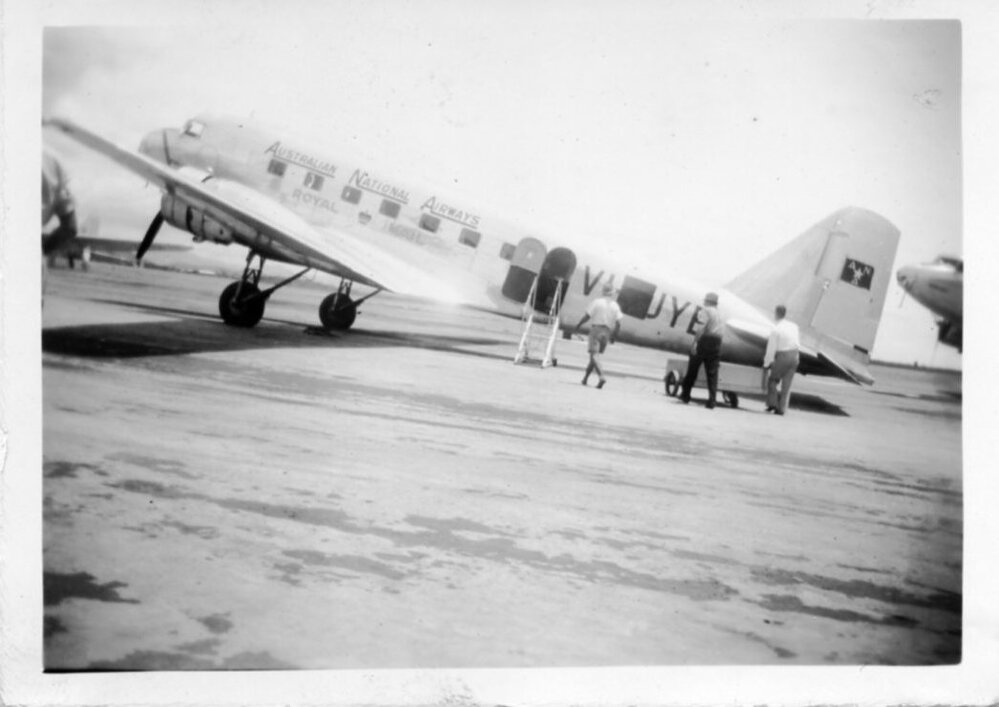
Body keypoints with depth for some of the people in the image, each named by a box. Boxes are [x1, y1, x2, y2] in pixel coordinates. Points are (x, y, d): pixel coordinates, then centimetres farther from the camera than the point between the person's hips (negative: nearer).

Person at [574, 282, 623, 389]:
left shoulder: (597, 302, -4)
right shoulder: (615, 306, 5)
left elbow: (587, 316, -5)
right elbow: (618, 323, 0)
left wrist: (579, 325, 8)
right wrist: (614, 335, 11)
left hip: (596, 328, -4)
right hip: (607, 331, 4)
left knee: (594, 354, -11)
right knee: (595, 355, 15)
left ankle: (601, 377, -30)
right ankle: (585, 378, 21)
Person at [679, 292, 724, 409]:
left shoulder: (705, 310, -1)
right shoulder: (719, 314, 19)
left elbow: (704, 326, -16)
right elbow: (720, 330, 11)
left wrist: (695, 341, -21)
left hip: (704, 340, -5)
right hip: (717, 343, 5)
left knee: (692, 369, 7)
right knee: (712, 373, 2)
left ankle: (685, 395, 13)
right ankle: (712, 401, -4)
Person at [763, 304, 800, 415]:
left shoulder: (776, 330, -16)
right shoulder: (794, 326, 1)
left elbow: (771, 349, -12)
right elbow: (796, 343, 9)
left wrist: (766, 364, 0)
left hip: (782, 358, -5)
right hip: (794, 356, 5)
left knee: (772, 380, 16)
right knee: (786, 384, 9)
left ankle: (772, 403, 9)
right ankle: (782, 408, 7)